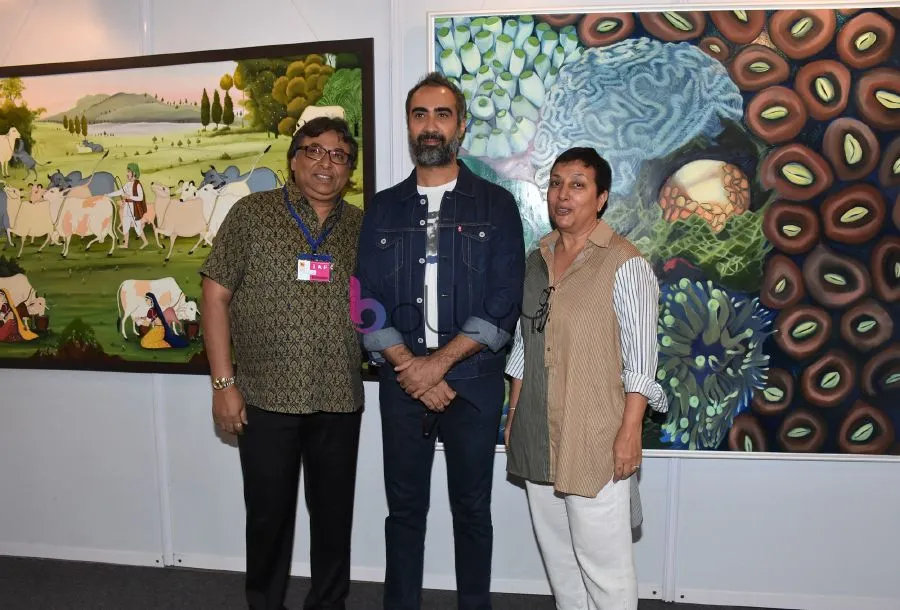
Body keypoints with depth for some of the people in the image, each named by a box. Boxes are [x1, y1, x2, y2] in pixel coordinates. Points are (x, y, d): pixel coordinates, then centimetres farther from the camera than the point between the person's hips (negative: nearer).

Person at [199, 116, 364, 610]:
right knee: (269, 514, 11)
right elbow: (215, 296, -3)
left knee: (334, 513, 14)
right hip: (266, 398, -2)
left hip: (340, 401, 3)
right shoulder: (252, 213, -1)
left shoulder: (360, 226, 7)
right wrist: (223, 383, -7)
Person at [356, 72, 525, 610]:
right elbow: (367, 301, 2)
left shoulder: (496, 205, 0)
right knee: (405, 508, 13)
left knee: (472, 509, 12)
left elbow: (503, 304, -8)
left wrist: (439, 363, -14)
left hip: (473, 381, -2)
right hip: (401, 382, 2)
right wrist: (408, 366, -11)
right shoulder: (384, 209, 8)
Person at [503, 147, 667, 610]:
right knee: (557, 552, 18)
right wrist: (513, 415, 13)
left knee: (602, 560, 4)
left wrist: (629, 434, -15)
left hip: (595, 439, -6)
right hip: (538, 436, 7)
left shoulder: (625, 265, -11)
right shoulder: (537, 260, 9)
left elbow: (640, 362, -12)